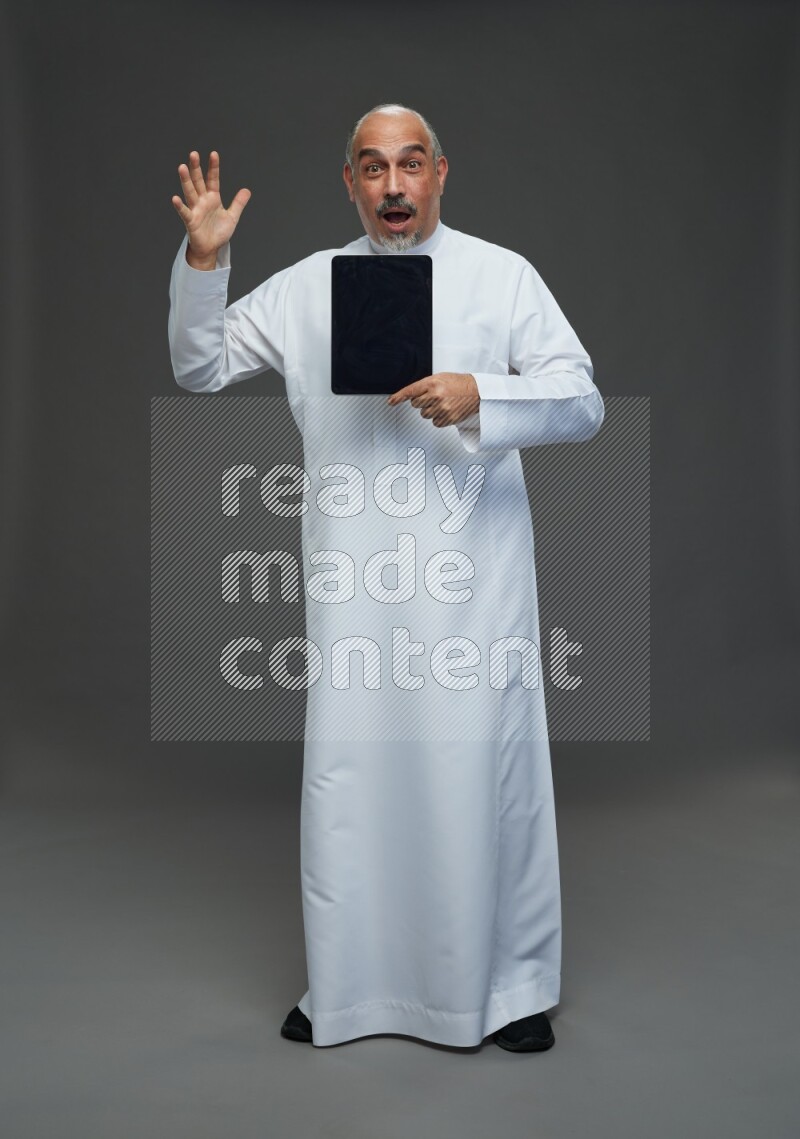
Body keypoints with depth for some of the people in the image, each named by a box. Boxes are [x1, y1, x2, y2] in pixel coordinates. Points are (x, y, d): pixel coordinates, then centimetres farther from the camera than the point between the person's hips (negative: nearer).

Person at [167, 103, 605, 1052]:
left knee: (488, 774, 2)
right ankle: (347, 986, 24)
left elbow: (583, 404, 1)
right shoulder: (306, 287, 12)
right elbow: (200, 368, 16)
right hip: (353, 577, 2)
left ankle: (512, 985, 21)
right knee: (347, 775, 6)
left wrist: (482, 396, -17)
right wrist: (202, 262, 1)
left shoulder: (502, 275, 6)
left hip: (472, 574, -1)